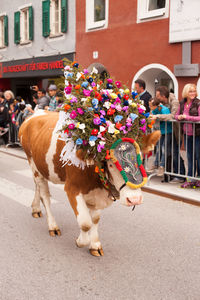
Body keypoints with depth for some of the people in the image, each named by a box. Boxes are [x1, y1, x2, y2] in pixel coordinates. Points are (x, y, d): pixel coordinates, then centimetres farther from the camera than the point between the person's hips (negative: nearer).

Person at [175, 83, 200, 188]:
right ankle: (191, 179, 20)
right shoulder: (182, 104, 7)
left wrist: (187, 117, -19)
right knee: (190, 157, 12)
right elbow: (176, 115, 14)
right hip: (187, 134, 5)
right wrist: (179, 117, -8)